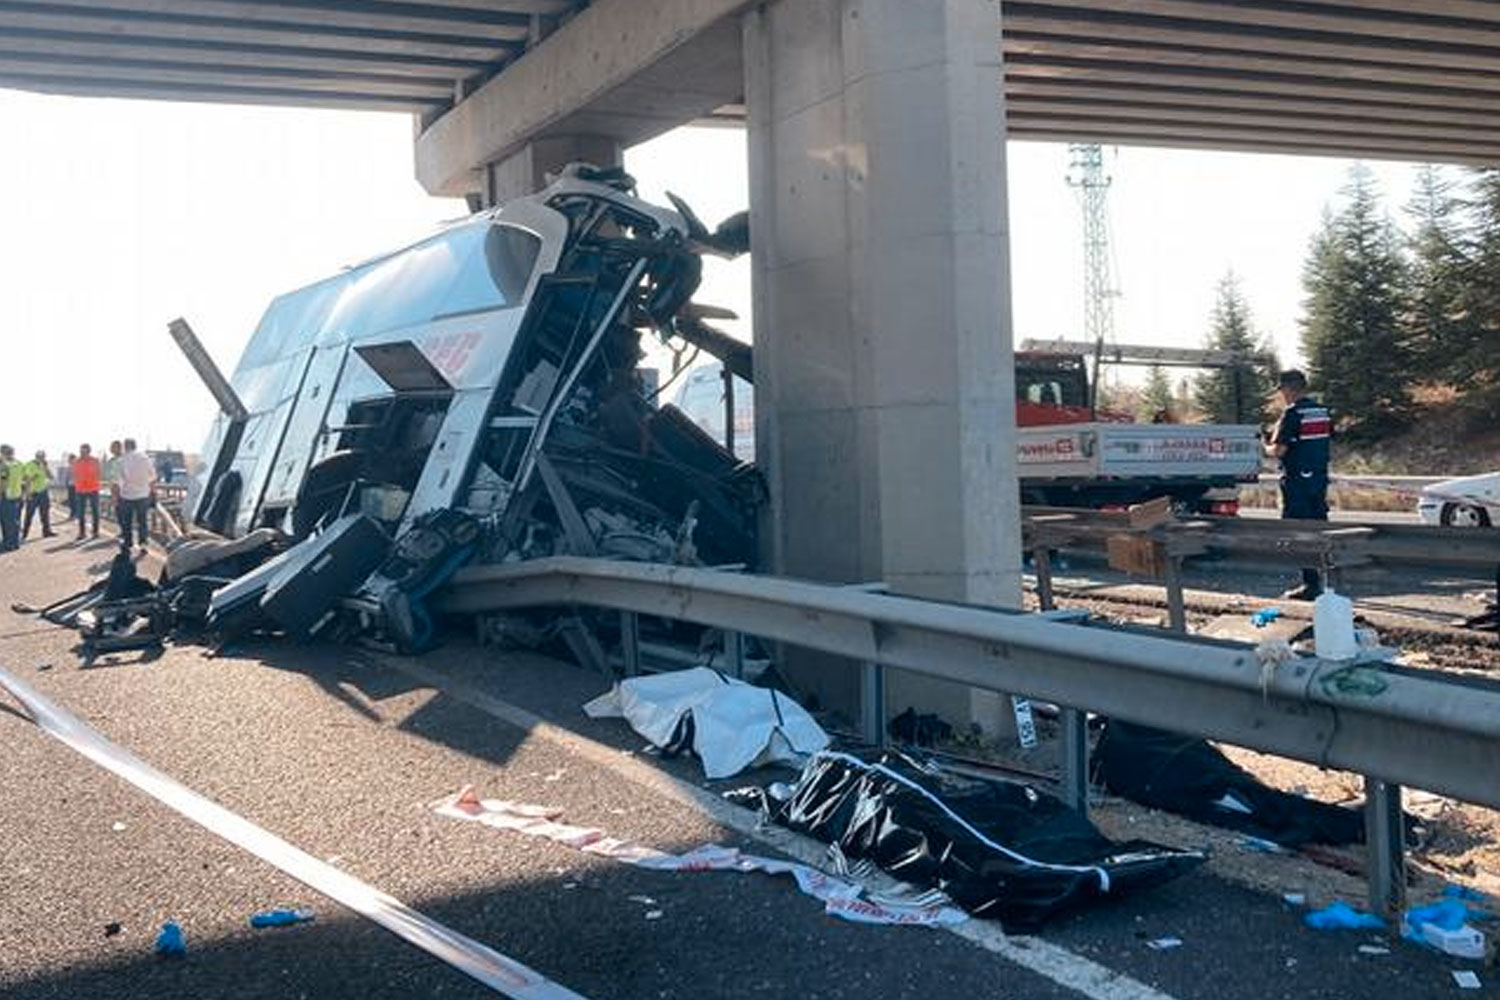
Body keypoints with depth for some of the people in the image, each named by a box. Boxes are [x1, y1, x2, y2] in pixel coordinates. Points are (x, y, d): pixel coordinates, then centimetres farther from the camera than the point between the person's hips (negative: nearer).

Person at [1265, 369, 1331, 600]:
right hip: (1319, 478, 8)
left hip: (1297, 481, -8)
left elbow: (1279, 450, -18)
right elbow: (1327, 441, 17)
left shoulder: (1293, 413, -14)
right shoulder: (1323, 411, 9)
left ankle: (1311, 584, -3)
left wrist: (1267, 448, 4)